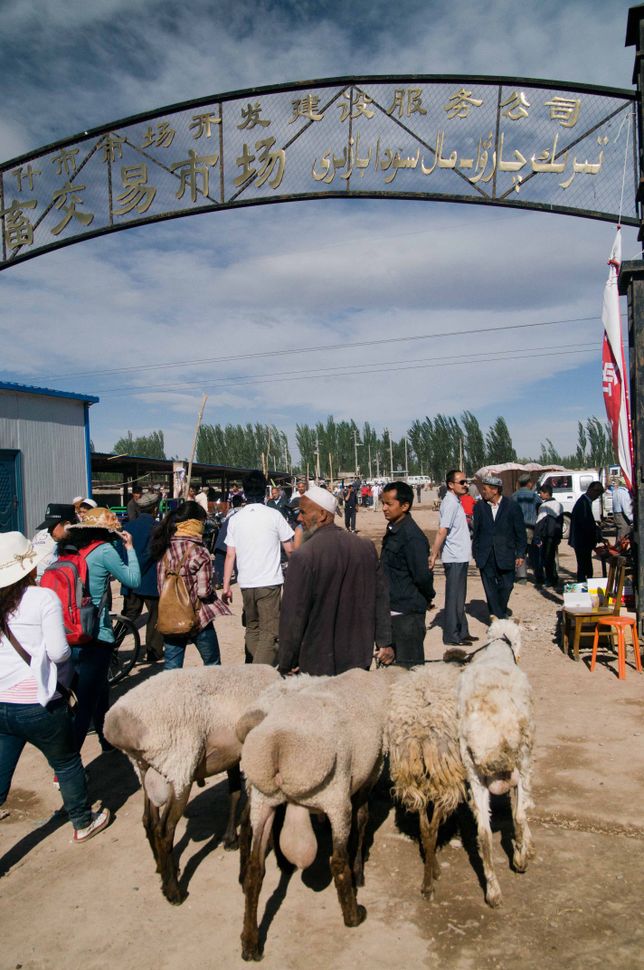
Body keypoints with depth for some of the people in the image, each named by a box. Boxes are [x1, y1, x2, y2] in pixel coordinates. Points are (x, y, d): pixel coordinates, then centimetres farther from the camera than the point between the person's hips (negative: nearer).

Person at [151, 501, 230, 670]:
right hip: (197, 618, -5)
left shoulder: (164, 548, 1)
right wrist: (213, 593, 4)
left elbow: (161, 585, 5)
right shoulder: (199, 552, -16)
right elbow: (204, 591, -17)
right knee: (212, 666, 14)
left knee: (171, 669, 11)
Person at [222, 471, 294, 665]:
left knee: (252, 628, 21)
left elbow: (230, 555, 2)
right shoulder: (274, 515, -5)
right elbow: (289, 549, -1)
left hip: (246, 583, 4)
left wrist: (226, 586, 7)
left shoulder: (235, 519, 3)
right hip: (270, 582, -4)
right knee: (269, 632, -2)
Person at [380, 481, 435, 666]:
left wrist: (427, 598, -6)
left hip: (408, 611, -9)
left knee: (410, 667, 2)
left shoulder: (412, 536, -21)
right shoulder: (393, 530, 8)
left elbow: (423, 575, -22)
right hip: (393, 609, 9)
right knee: (393, 662, 19)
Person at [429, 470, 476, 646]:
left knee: (459, 597, 16)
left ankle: (461, 633, 25)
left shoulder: (455, 501, 12)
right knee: (454, 597, -1)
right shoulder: (451, 503, -17)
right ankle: (451, 636, 8)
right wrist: (433, 556, -24)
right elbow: (442, 531, -22)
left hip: (460, 557, 9)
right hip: (455, 558, -9)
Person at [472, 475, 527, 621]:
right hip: (485, 557, 1)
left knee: (506, 586, 6)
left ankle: (500, 612, 29)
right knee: (490, 588, 1)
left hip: (505, 556, -1)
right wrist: (476, 552, 2)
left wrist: (520, 554, -2)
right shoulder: (479, 506, 3)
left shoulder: (512, 507, -3)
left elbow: (520, 532, 0)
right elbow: (476, 531, 6)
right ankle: (500, 618, 9)